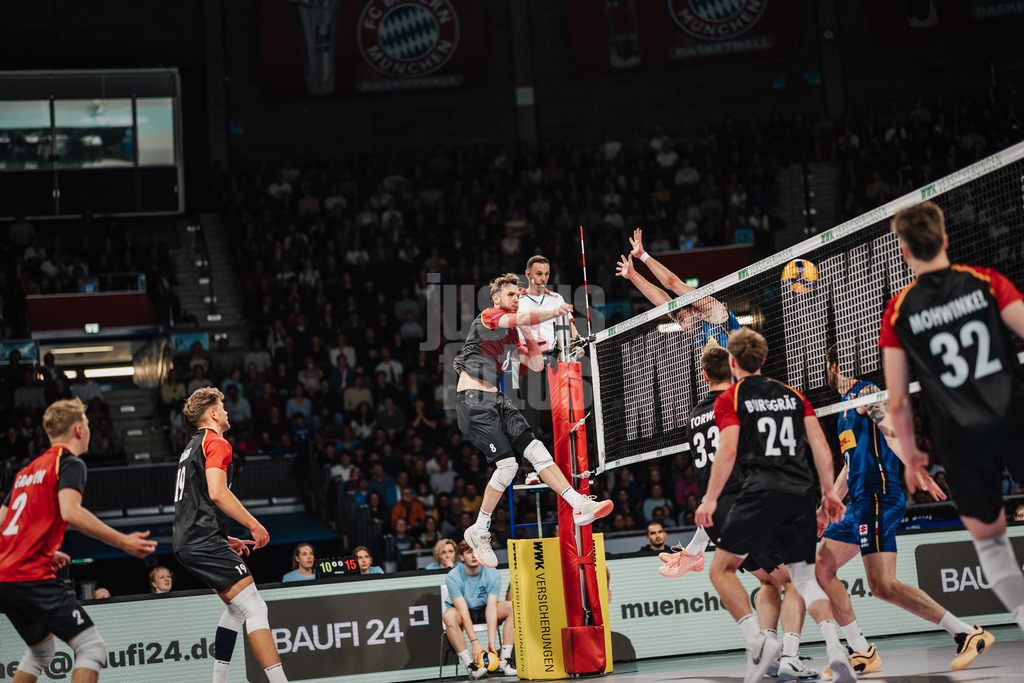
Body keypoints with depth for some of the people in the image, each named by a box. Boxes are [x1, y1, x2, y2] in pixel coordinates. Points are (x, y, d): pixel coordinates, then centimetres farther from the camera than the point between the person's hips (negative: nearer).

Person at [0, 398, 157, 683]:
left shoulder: (27, 470, 22)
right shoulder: (70, 463, -3)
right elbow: (70, 512, -22)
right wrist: (122, 542, -21)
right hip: (33, 577, -9)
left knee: (40, 652, 25)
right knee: (92, 646, -10)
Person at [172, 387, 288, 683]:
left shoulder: (192, 447, 23)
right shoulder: (216, 443, -6)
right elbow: (217, 493, -20)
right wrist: (254, 525, -14)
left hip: (188, 544, 10)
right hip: (206, 543, -10)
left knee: (237, 608, 18)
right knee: (255, 609, -12)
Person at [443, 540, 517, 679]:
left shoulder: (493, 574, -17)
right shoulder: (453, 577, -23)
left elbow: (491, 608, -24)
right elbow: (463, 612, -28)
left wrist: (491, 642, -33)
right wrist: (475, 642, -36)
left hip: (484, 609, 3)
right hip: (460, 612, -3)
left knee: (511, 607, -23)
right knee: (449, 616, -37)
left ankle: (504, 661, -23)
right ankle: (470, 665, -35)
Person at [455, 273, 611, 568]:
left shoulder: (512, 334, 22)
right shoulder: (489, 316, -4)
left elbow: (537, 364, 21)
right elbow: (522, 318, -24)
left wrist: (528, 335, 9)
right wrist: (553, 312, -34)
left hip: (496, 400, 8)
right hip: (473, 400, -8)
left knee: (535, 449, -5)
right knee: (507, 464, -15)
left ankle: (579, 505, -11)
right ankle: (479, 531, -1)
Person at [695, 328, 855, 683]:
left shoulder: (730, 398, 4)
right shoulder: (792, 394, 18)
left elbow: (727, 451, -7)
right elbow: (820, 444, 12)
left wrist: (710, 499, -4)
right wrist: (829, 491, 16)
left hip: (762, 491, -5)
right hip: (801, 493, 5)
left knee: (721, 569, 6)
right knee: (804, 576, 12)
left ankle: (757, 638, -13)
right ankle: (835, 648, -9)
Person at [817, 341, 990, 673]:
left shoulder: (865, 393, -3)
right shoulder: (847, 405, 25)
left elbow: (892, 429, -20)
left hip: (878, 496, -10)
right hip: (861, 502, 10)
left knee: (882, 586, -18)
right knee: (821, 567, 6)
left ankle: (966, 633, -14)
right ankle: (861, 653, 5)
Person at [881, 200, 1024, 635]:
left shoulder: (897, 311, 0)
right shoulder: (984, 281, 0)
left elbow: (897, 400, 1)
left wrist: (910, 453, 14)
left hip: (960, 440, 0)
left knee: (989, 538, 18)